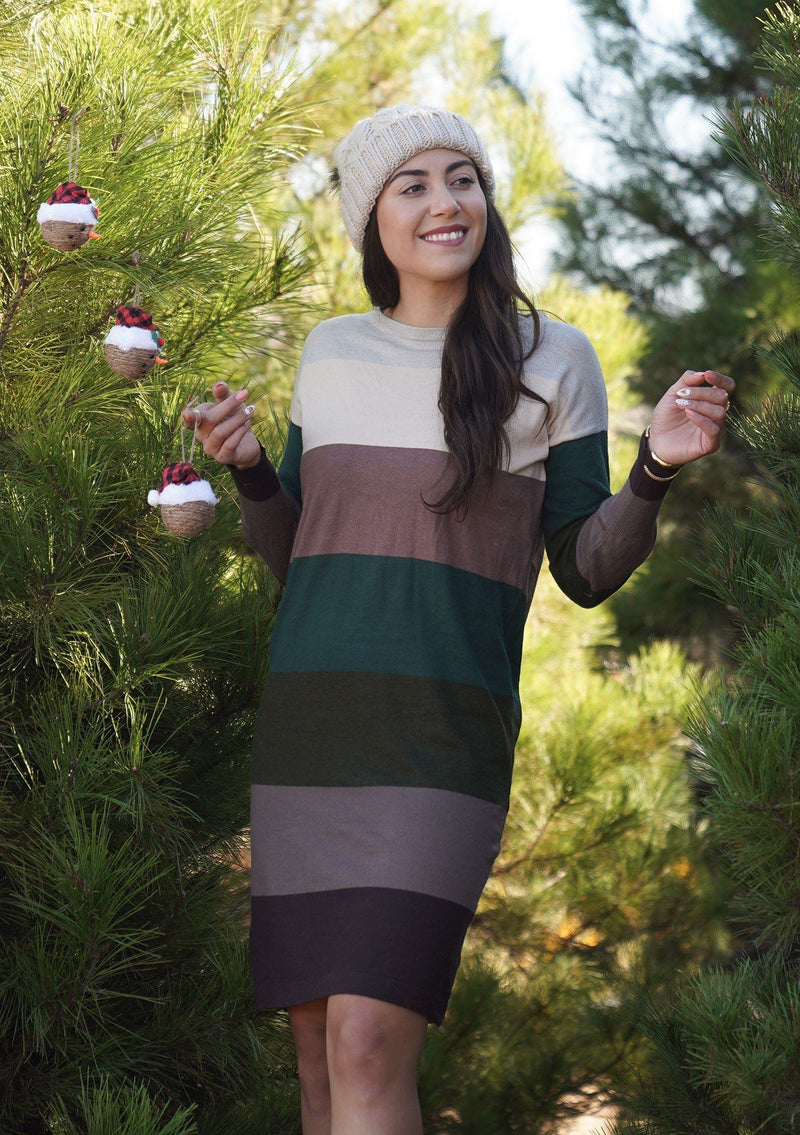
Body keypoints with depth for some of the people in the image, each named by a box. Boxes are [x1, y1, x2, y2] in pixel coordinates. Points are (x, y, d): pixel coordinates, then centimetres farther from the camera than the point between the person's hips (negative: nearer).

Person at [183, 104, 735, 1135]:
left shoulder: (552, 358, 2)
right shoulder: (330, 352, 11)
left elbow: (586, 573, 3)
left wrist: (656, 470, -13)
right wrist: (247, 470, 1)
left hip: (440, 739, -4)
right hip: (304, 732, 4)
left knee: (368, 1050, -17)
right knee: (318, 1049, 6)